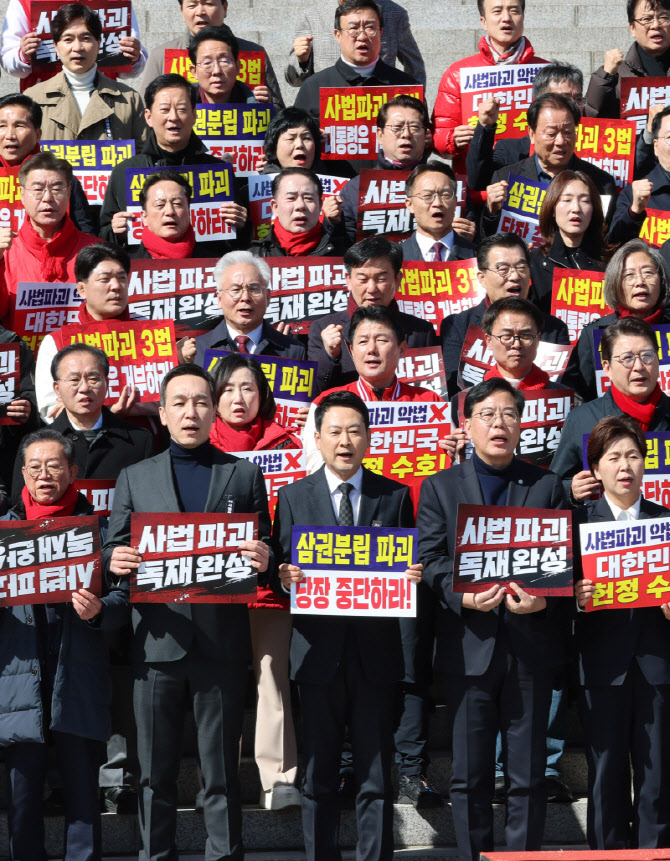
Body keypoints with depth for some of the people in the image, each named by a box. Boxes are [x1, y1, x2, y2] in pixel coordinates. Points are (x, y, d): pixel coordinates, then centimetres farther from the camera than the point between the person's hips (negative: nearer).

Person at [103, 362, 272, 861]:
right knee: (155, 772, 6)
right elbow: (113, 550, 9)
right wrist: (116, 560, -14)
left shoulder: (245, 475, 11)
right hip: (158, 640, 1)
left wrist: (263, 559, -15)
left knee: (222, 773, 3)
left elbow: (264, 551, 8)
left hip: (222, 644, -1)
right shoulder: (135, 478, 13)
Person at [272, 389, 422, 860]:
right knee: (319, 775, 6)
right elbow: (280, 569, 5)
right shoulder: (292, 497, 7)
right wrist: (284, 578, -17)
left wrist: (414, 575, -13)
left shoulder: (396, 496, 8)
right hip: (319, 649, 0)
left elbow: (410, 566, 9)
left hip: (376, 650, 0)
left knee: (376, 776, 4)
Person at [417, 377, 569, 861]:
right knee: (470, 775, 5)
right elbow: (429, 558, 0)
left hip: (532, 646, 0)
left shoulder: (547, 487, 11)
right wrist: (460, 595, -19)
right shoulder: (440, 487, 9)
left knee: (528, 776, 5)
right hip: (469, 644, 0)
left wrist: (545, 597, -16)